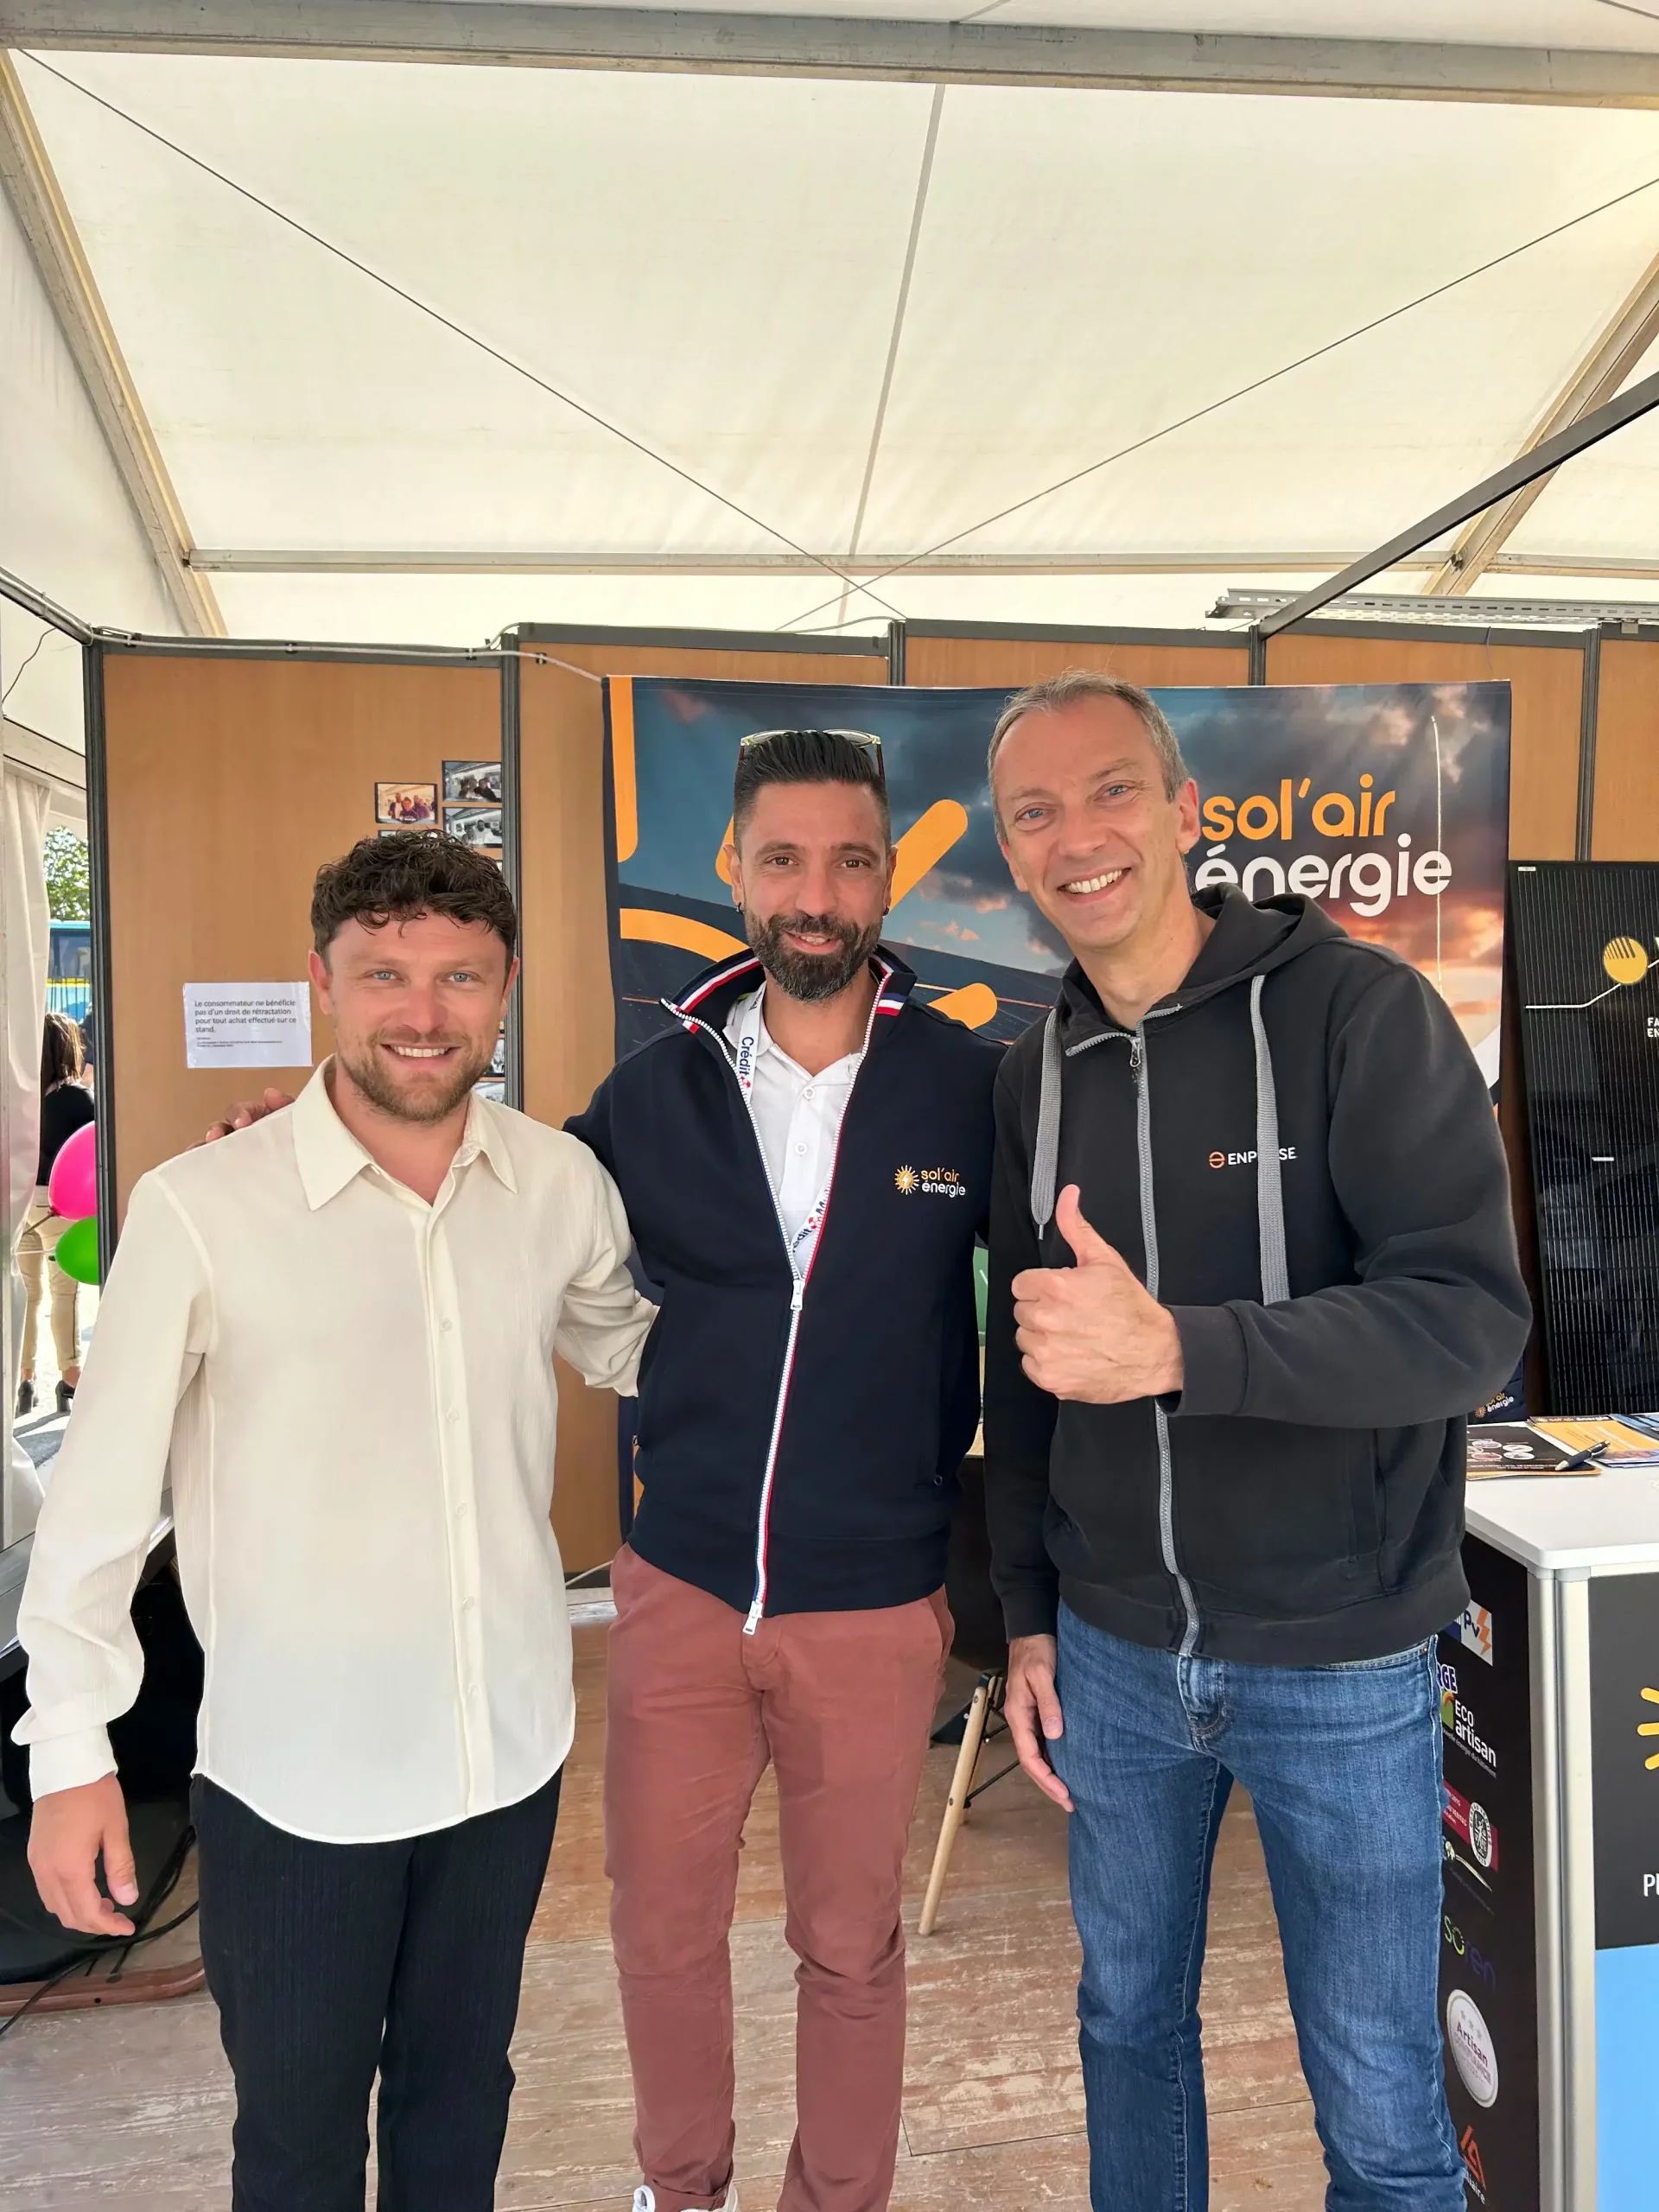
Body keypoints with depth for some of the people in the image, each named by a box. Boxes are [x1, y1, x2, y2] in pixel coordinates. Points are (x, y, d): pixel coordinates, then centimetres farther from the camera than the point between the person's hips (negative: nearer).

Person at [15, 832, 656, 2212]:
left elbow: (628, 1344, 12)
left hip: (511, 1746, 3)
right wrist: (72, 1748, -7)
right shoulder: (199, 1209, -17)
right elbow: (101, 1494, -9)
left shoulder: (562, 1184, -6)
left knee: (461, 2095, 24)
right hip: (296, 1776, -3)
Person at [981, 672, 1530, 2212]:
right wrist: (1029, 1616, 10)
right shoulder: (1035, 1074, 2)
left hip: (1340, 1667, -4)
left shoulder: (1360, 1012, -13)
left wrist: (1173, 1349, -35)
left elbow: (1472, 1319, -22)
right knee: (1128, 2024, 22)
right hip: (1112, 1654, 4)